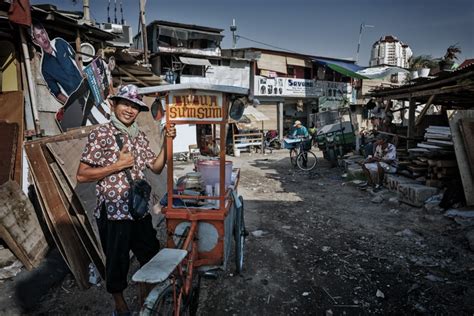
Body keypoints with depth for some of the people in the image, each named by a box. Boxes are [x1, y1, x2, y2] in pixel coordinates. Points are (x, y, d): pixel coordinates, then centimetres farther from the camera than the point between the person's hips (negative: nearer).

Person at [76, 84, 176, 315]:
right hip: (113, 212, -6)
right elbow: (82, 175, -13)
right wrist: (118, 165, -18)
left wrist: (167, 142, 0)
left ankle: (145, 296, 42)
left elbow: (156, 167, 11)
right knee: (117, 261, 12)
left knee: (152, 255, 17)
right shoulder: (100, 134, -10)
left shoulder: (139, 136, 8)